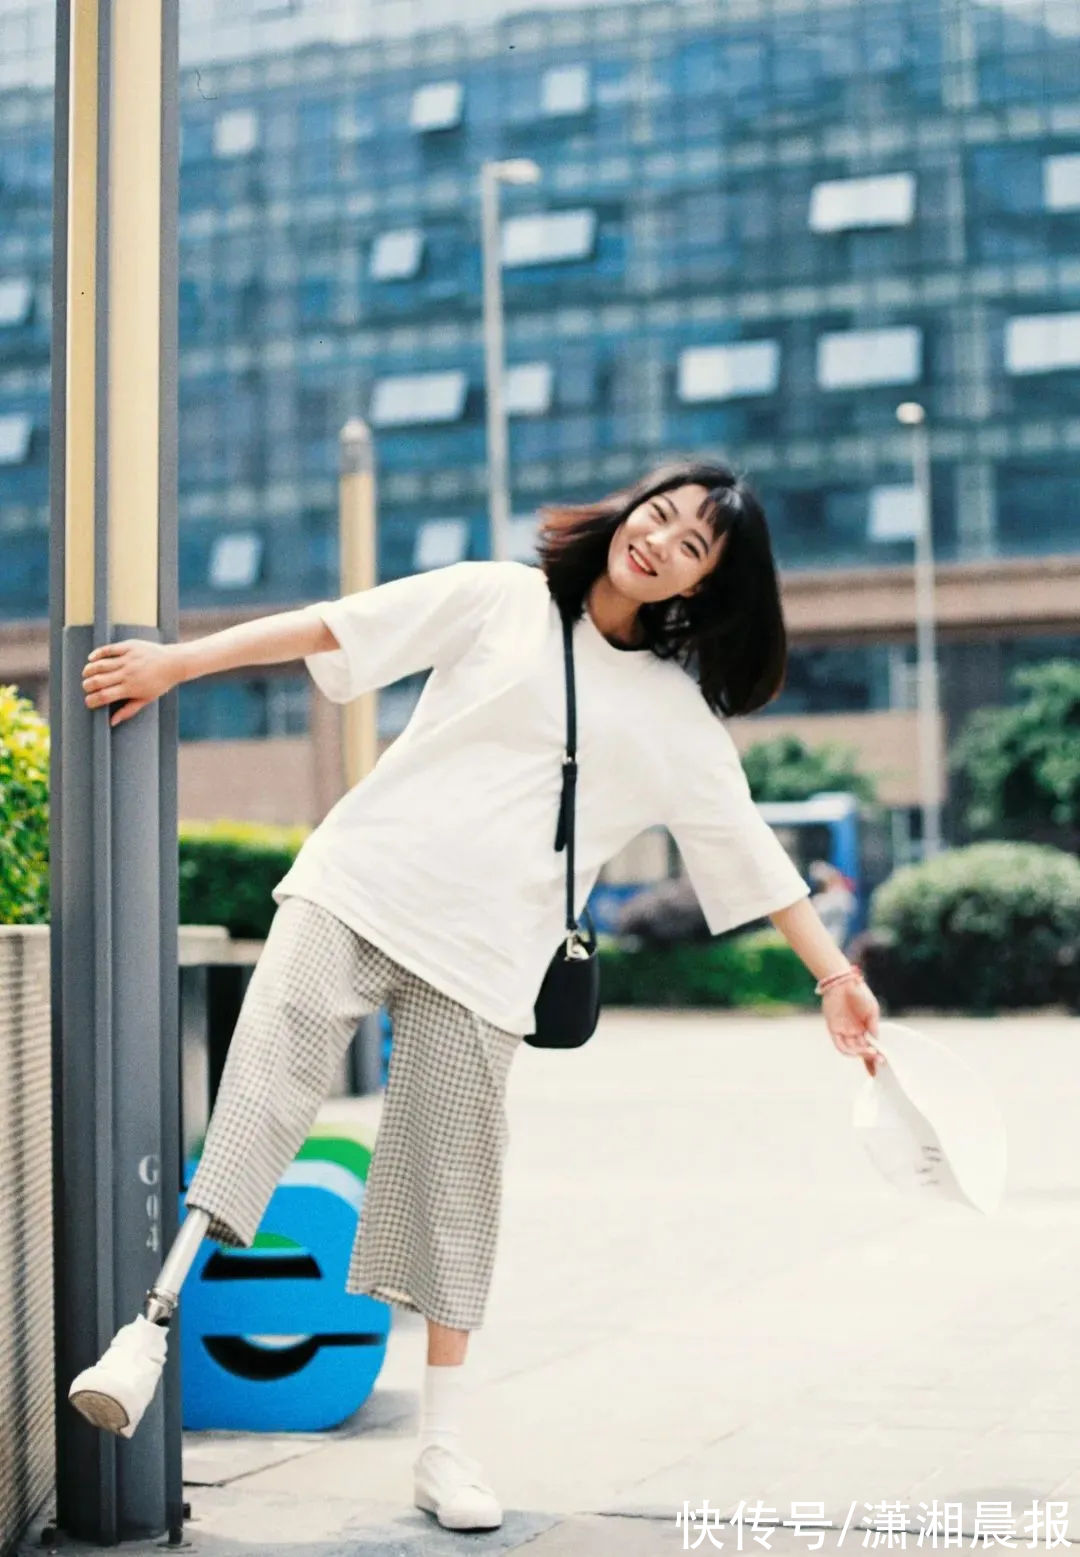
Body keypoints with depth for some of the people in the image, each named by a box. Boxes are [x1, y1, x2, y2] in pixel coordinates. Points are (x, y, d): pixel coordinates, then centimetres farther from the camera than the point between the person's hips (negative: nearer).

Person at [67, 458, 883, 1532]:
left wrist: (836, 975, 12)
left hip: (483, 954, 1)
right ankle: (152, 1328, -19)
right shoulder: (500, 600, 8)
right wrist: (176, 662, 4)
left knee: (451, 1181, 1)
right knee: (261, 1092, -18)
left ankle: (442, 1446, 12)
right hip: (359, 887, -1)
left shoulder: (680, 718, 12)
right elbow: (336, 626, 6)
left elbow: (750, 850, 15)